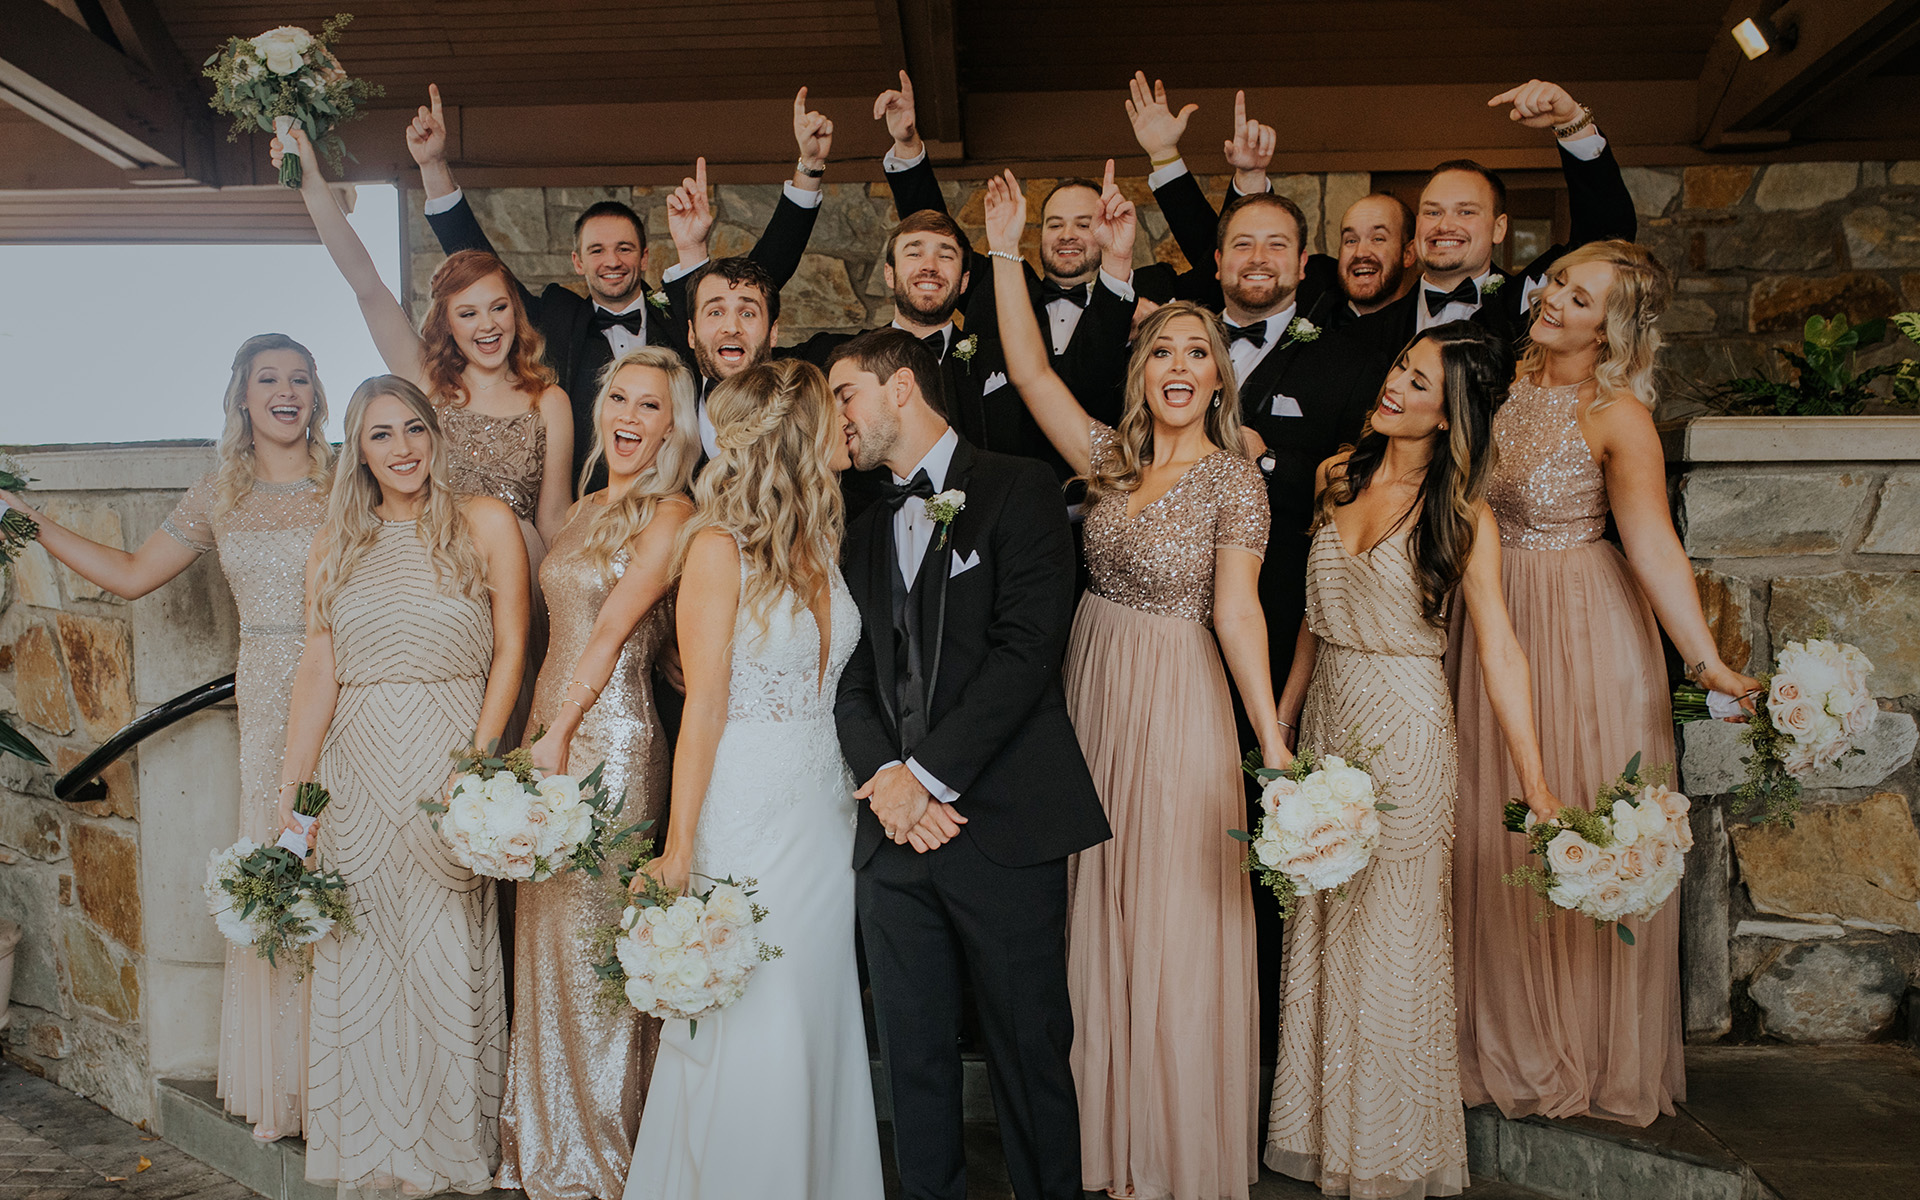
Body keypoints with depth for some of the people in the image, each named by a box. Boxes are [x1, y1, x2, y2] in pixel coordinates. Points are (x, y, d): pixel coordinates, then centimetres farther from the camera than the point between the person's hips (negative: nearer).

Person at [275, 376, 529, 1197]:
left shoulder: (484, 524, -1)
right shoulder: (335, 547, 9)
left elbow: (510, 649, -3)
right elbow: (317, 673, 7)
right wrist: (291, 796, 4)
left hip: (449, 768, -3)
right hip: (355, 779, 3)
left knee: (446, 963, 3)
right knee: (358, 965, 7)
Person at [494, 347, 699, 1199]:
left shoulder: (671, 514, -8)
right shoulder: (585, 513, 16)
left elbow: (612, 632, -12)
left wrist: (559, 734, -13)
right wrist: (535, 735, 12)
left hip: (613, 742, -8)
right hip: (554, 736, 8)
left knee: (593, 944, 0)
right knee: (547, 937, 13)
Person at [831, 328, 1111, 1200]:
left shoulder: (1019, 490, 0)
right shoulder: (863, 533, 20)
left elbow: (1027, 647, -11)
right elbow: (853, 678, 12)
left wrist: (929, 772, -14)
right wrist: (884, 777, -7)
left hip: (1005, 826, -5)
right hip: (895, 831, 5)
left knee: (1030, 1049, 3)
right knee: (913, 1056, 9)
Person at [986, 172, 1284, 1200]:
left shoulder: (1234, 479, -7)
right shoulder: (1112, 457, 6)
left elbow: (1237, 613, -12)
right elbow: (1029, 369, 4)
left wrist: (1275, 744, -18)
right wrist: (1006, 254, 1)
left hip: (1177, 709, -5)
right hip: (1093, 699, 5)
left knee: (1174, 930, 3)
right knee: (1101, 923, 12)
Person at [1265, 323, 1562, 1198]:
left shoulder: (1461, 515, -10)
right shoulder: (1339, 475, 5)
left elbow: (1499, 649, -16)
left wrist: (1536, 786, -22)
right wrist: (1281, 720, 13)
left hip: (1405, 731, -5)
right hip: (1327, 720, 5)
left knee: (1393, 936, 4)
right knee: (1320, 931, 12)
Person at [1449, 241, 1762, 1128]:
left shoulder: (1618, 416, -14)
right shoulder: (1510, 380, 4)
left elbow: (1653, 544, -23)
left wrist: (1708, 661, -33)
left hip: (1580, 626, -6)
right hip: (1493, 617, 6)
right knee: (1498, 828, 13)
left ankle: (1594, 1052, 24)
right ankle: (1514, 1037, 31)